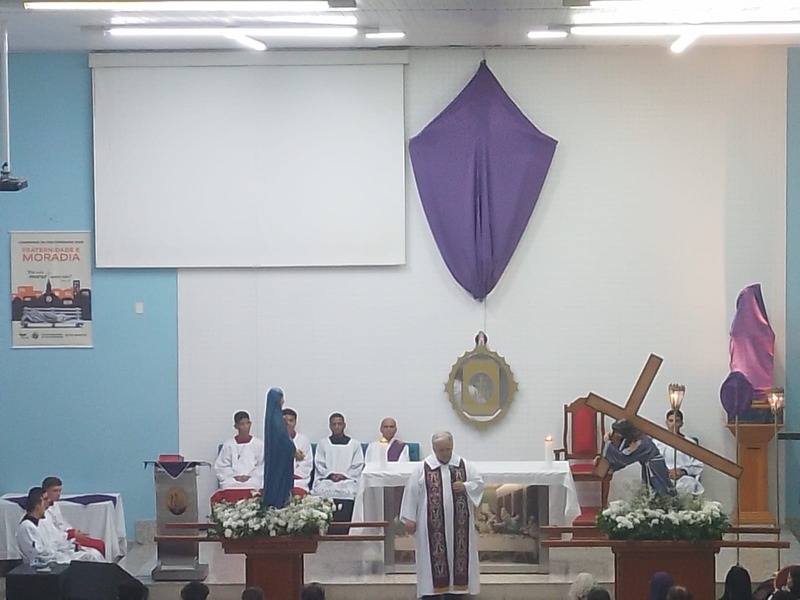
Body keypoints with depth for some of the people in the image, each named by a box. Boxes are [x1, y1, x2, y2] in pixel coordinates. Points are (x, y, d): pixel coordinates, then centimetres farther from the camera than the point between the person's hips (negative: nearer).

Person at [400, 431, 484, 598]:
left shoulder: (464, 465, 5)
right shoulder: (421, 469, -2)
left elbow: (479, 483, 6)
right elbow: (411, 493, -1)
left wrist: (465, 487, -14)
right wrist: (409, 518, -5)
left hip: (458, 524, 2)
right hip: (433, 525, -2)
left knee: (458, 554, 4)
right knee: (435, 555, -2)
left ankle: (456, 589, 11)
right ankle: (433, 589, 2)